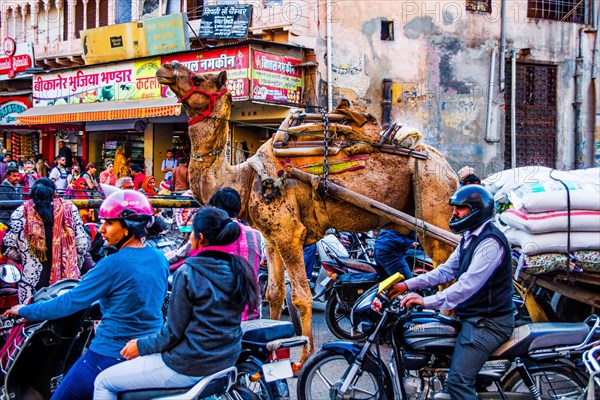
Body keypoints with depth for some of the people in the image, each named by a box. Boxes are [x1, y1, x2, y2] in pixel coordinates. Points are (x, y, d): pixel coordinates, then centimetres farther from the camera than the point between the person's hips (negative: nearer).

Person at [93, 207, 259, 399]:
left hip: (191, 365, -8)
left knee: (103, 382, 7)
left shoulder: (188, 273, -19)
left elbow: (173, 332, -16)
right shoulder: (238, 269, 1)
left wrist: (141, 345, 1)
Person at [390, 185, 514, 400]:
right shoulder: (470, 237, 13)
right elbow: (446, 270, 14)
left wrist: (427, 301, -35)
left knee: (459, 380, -20)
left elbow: (468, 284, -31)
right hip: (472, 316, 11)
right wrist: (408, 284, 5)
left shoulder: (490, 243, -22)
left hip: (489, 323, -11)